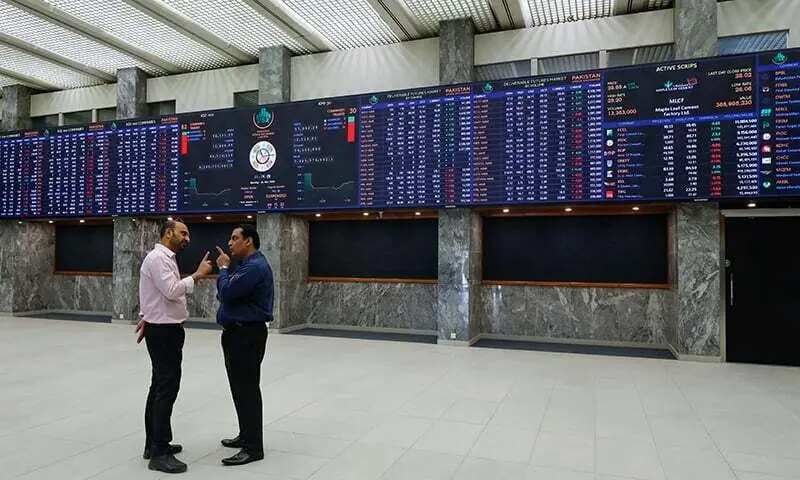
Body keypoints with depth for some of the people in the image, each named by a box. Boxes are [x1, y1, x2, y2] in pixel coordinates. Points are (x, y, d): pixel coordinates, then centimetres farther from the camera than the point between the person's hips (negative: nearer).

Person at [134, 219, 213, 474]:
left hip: (165, 329, 11)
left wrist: (146, 316, 28)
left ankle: (154, 443, 26)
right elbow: (172, 291, -28)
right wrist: (197, 275, -21)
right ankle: (159, 453, -2)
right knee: (167, 389, -8)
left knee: (160, 386, 15)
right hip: (163, 331, -11)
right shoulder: (158, 257, -17)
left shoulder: (165, 258, 16)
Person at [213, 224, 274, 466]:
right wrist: (225, 268, 0)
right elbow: (227, 294, 16)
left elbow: (226, 292, -24)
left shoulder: (255, 266, -19)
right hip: (238, 333, 11)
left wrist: (223, 268, -7)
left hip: (247, 335, -11)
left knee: (247, 389, -5)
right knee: (240, 387, 18)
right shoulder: (248, 264, 16)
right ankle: (246, 435, 31)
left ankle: (253, 447, 3)